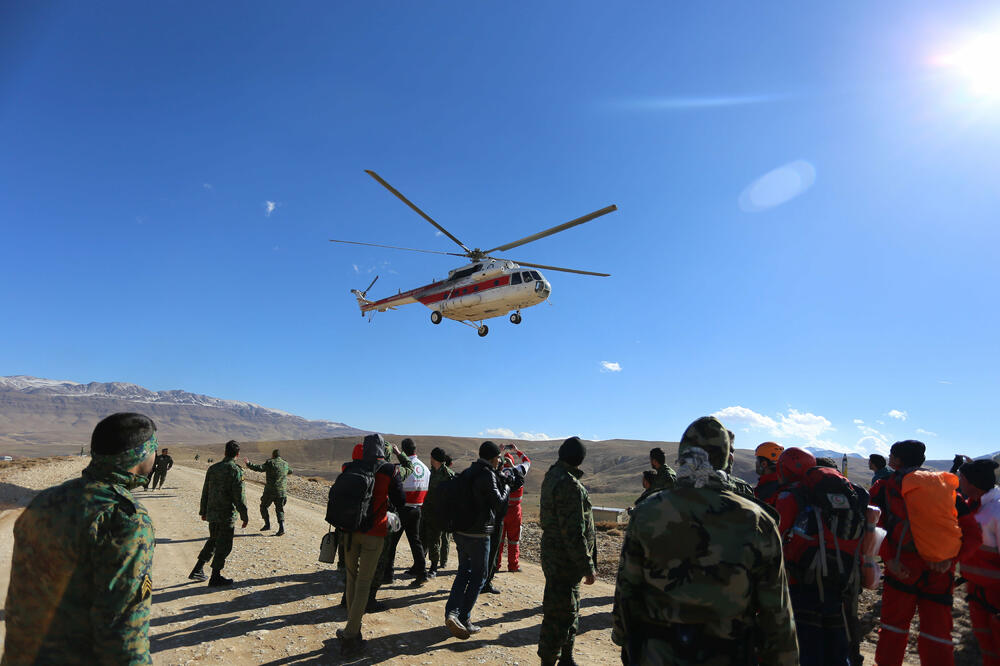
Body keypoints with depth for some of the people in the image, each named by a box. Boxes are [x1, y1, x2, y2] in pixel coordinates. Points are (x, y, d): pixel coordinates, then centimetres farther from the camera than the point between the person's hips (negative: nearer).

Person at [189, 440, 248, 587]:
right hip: (227, 515, -7)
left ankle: (197, 570, 27)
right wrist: (244, 516, -10)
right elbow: (239, 496, -18)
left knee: (213, 541, 24)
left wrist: (203, 511, 24)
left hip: (211, 514, 7)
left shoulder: (212, 468, 5)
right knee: (224, 546, 5)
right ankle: (215, 577, 12)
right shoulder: (236, 470, -16)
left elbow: (205, 492, 13)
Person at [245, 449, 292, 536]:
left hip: (270, 491, -4)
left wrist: (248, 463, -6)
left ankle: (267, 524, 12)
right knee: (280, 510, 11)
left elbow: (259, 468, -16)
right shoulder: (285, 464, 10)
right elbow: (290, 471, 28)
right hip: (282, 492, 4)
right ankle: (281, 527, -4)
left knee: (263, 507, 17)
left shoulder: (270, 463, -6)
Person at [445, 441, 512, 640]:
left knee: (464, 571, 18)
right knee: (479, 575, 7)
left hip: (460, 531, 8)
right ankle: (463, 619, 10)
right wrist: (506, 487, 1)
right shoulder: (488, 475, -16)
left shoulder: (468, 472, 10)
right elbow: (499, 504, -16)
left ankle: (452, 611, 5)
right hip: (478, 534, -8)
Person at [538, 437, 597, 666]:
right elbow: (573, 532, -25)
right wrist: (588, 566, -20)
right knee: (561, 615, 3)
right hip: (565, 559, -10)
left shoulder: (552, 476, 7)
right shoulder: (569, 484, -25)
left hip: (554, 554, 10)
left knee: (569, 612, 23)